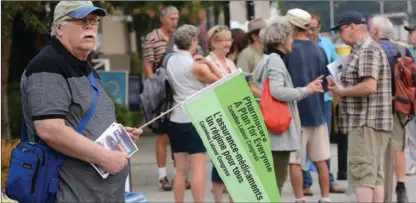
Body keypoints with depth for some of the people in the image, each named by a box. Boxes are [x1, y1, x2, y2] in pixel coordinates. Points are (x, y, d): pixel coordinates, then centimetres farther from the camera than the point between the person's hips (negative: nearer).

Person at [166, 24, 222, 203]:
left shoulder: (170, 61, 6)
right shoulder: (194, 66, -12)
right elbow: (220, 81, -3)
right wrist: (209, 63, 4)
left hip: (176, 119, 6)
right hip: (194, 119, -6)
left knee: (180, 169, 10)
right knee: (198, 168, -4)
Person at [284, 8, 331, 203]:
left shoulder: (287, 50, -10)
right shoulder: (318, 50, 4)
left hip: (295, 113, -5)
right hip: (316, 112, 5)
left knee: (294, 161, 2)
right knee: (321, 161, 9)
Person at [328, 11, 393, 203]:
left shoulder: (367, 50, -13)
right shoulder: (361, 49, 19)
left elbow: (369, 86, -23)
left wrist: (342, 91, -10)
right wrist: (341, 88, 11)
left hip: (365, 122, -11)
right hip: (369, 122, 11)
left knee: (361, 173, -11)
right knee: (374, 174, 10)